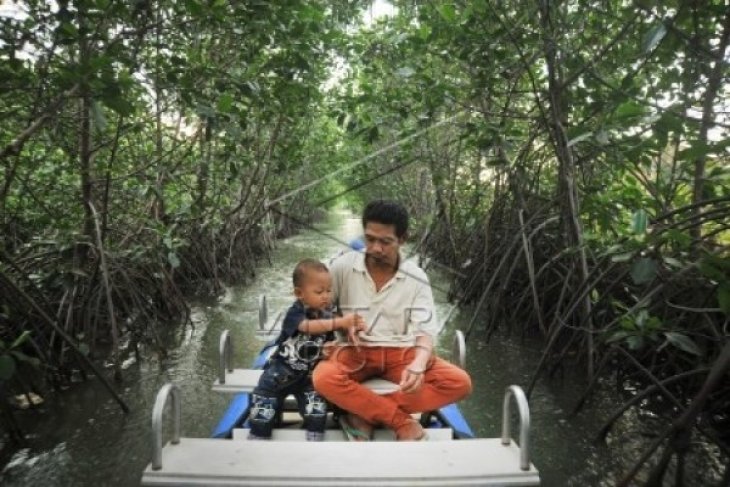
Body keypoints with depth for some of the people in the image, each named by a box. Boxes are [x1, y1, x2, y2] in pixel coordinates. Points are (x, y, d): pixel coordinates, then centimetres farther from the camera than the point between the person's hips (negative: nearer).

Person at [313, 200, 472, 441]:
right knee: (324, 378, -34)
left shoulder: (416, 278, -4)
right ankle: (402, 422, -18)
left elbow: (425, 331, -8)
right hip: (355, 351, -1)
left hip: (401, 352, 2)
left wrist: (418, 365, -30)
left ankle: (364, 413, -20)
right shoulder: (343, 267, -5)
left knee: (459, 383, -21)